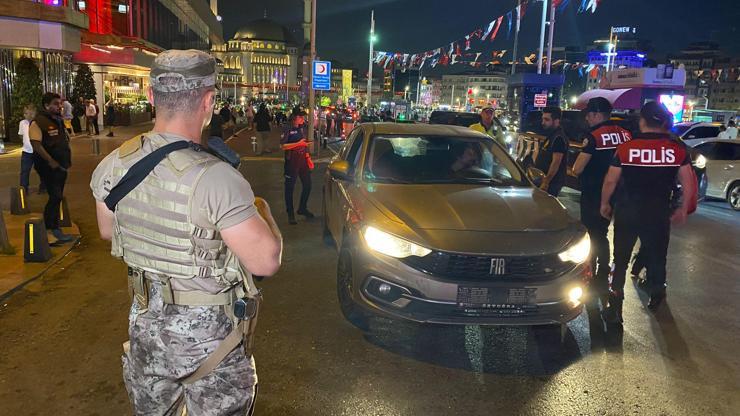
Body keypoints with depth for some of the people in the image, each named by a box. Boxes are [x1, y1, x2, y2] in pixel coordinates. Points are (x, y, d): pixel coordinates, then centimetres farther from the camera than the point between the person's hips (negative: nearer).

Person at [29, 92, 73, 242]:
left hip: (61, 165, 9)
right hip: (48, 166, -8)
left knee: (57, 196, 14)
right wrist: (51, 161, -23)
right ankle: (54, 229, 0)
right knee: (56, 196, -10)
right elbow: (36, 145, -21)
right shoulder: (38, 122, -14)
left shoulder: (59, 120, 13)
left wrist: (67, 160, 13)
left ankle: (48, 225, 28)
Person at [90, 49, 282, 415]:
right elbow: (266, 261, -25)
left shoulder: (113, 166, -8)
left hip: (145, 320, 6)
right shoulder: (217, 179, -29)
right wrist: (260, 210, -7)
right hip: (209, 333, -5)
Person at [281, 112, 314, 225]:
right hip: (292, 160, -7)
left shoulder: (303, 128, 11)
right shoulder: (288, 130, -10)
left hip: (303, 159, 7)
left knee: (307, 184, 10)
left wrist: (308, 156, 14)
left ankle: (302, 208, 29)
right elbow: (283, 146, -17)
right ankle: (290, 213, 10)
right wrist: (298, 144, -21)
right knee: (290, 187, 1)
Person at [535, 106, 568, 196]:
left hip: (552, 183, -10)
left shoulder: (558, 138, -18)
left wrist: (546, 182, -25)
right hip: (544, 180, 10)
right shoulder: (551, 135, 15)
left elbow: (556, 162, -24)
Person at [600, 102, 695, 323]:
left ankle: (615, 308, 6)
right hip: (658, 213, 1)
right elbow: (689, 183, 0)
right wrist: (683, 209, 14)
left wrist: (604, 204, 12)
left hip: (626, 211, -1)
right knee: (656, 255, 20)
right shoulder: (678, 148, -3)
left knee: (621, 259, 8)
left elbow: (610, 180, -3)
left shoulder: (626, 147, -7)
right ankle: (656, 296, 39)